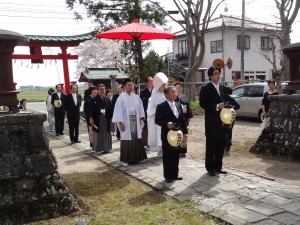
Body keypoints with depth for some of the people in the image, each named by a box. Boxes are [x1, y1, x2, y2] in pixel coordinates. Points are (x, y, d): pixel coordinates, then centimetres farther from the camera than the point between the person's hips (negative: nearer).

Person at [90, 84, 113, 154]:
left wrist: (110, 118, 2)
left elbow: (110, 109, 7)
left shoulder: (107, 100, 6)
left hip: (106, 119, 3)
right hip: (97, 119, -3)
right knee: (98, 134, 2)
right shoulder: (94, 100, -4)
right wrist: (91, 118, -14)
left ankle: (106, 148, 19)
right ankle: (98, 149, 10)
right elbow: (91, 110, -7)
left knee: (106, 134, 9)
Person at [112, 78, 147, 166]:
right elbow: (118, 110, -8)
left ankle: (138, 157, 20)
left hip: (136, 122, 4)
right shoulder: (121, 98, -5)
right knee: (127, 140, -2)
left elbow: (140, 109, 11)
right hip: (126, 123, -4)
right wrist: (120, 122, -13)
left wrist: (141, 119, 5)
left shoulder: (136, 97, 8)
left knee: (137, 139, 8)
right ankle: (125, 159, 5)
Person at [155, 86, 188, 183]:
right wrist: (166, 124, -27)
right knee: (167, 156, 5)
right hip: (167, 135, -5)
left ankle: (175, 174, 24)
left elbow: (182, 120, 11)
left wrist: (185, 132, 5)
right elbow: (157, 120, -10)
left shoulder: (178, 105, 10)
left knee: (176, 155, 12)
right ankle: (168, 175, 15)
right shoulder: (161, 106, -8)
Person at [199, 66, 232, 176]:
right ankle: (210, 168, 10)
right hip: (211, 122, -6)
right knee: (211, 145, 1)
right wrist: (216, 107, -21)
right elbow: (202, 104, -13)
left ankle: (218, 166, 21)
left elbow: (227, 102, 19)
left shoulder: (223, 88, 14)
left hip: (223, 121, 6)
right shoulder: (205, 89, -5)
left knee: (221, 145, 10)